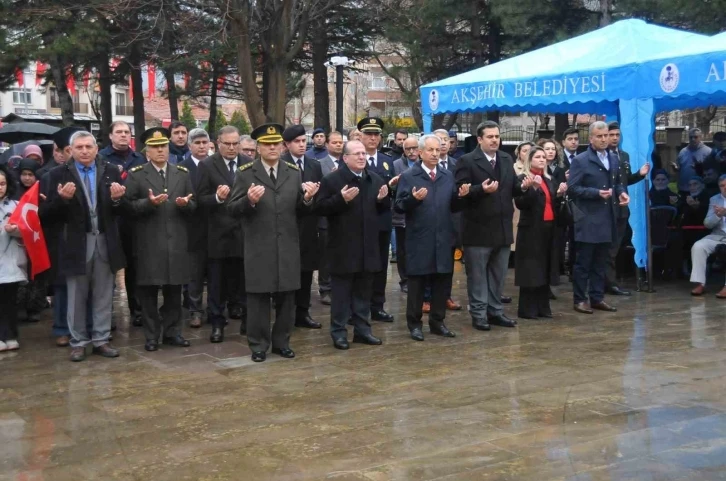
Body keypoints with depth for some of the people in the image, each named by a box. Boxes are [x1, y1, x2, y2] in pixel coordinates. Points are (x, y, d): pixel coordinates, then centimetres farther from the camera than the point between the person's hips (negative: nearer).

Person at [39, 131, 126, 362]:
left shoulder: (111, 172, 3)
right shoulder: (59, 174, -3)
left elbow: (121, 210, 1)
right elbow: (47, 213, -8)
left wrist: (117, 199, -21)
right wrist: (62, 198, -26)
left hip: (105, 242, 2)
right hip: (76, 243, -2)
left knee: (103, 296, 9)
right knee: (76, 297, 8)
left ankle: (101, 340, 20)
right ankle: (78, 342, 19)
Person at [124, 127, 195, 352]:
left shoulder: (182, 173, 11)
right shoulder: (135, 175, 1)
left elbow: (193, 205, 10)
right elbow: (129, 206, -7)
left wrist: (185, 203, -12)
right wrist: (149, 202, -23)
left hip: (176, 242, 3)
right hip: (148, 244, -3)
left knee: (174, 290, 9)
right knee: (149, 291, 3)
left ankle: (172, 332, 21)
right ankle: (151, 336, 13)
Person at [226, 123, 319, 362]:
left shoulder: (294, 173, 7)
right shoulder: (245, 173, -3)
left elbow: (301, 211, 8)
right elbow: (232, 209, -7)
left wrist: (307, 199, -14)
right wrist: (249, 200, -26)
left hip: (288, 246, 3)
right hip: (258, 247, -3)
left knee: (286, 297, 10)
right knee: (258, 298, 5)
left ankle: (281, 342, 23)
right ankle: (258, 345, 16)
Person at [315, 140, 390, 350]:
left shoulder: (376, 179, 10)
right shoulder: (332, 180, -7)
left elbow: (383, 209, 16)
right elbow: (320, 208, -13)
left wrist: (383, 199, -6)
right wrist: (341, 198, -25)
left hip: (368, 246, 5)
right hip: (343, 247, -5)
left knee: (364, 291, 12)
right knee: (342, 292, 2)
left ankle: (362, 329, 21)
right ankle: (338, 332, 9)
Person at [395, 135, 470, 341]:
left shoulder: (448, 176, 10)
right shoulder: (408, 176, -3)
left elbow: (453, 207, 10)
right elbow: (399, 206, -9)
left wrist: (460, 196, -9)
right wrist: (413, 198, -26)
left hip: (444, 239, 4)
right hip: (419, 240, -4)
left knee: (443, 282, 9)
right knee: (417, 283, 4)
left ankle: (437, 322, 21)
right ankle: (415, 324, 14)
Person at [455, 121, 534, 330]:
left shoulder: (507, 160, 11)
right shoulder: (467, 161, -10)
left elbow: (511, 190, 11)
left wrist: (523, 186, -10)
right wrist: (482, 189, -30)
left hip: (502, 228, 6)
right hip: (478, 228, -6)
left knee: (498, 274, 14)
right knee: (477, 274, 3)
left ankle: (495, 311, 24)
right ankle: (479, 314, 11)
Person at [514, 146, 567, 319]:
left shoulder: (550, 180, 16)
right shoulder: (523, 179, -5)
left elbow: (554, 205, 17)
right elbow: (520, 203, -15)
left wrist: (560, 194, -1)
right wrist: (533, 187, -24)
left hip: (549, 228, 6)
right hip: (531, 229, -6)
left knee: (546, 268, 8)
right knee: (530, 269, -5)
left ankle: (543, 307, 16)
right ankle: (527, 309, 1)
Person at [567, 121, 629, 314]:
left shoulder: (614, 159, 14)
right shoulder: (580, 161, -6)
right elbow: (572, 188, -12)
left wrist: (621, 192, 2)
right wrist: (597, 193, -20)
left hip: (607, 218, 6)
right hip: (588, 219, -6)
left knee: (601, 262, 11)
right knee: (583, 261, -1)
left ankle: (597, 297, 18)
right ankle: (580, 299, 6)